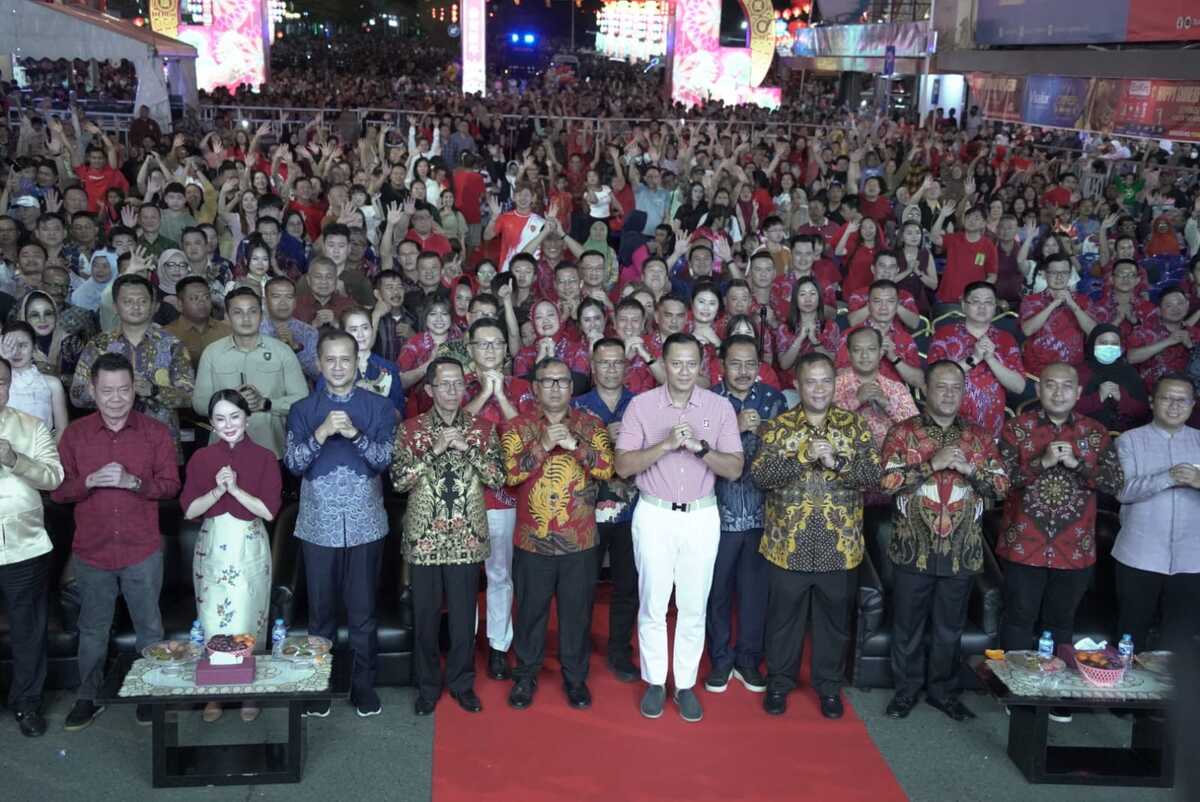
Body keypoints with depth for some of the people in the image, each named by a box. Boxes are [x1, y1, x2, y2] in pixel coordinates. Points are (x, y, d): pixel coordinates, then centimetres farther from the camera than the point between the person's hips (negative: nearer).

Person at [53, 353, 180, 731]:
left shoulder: (156, 433, -3)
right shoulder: (74, 434, 0)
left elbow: (171, 485, -2)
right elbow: (59, 490, 1)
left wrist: (133, 482, -20)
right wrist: (90, 481, -20)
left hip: (142, 551, -1)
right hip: (91, 552, 1)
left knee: (149, 627, 10)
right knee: (92, 629, 14)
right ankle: (87, 699, 27)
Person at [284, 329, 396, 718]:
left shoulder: (378, 407, 3)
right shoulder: (303, 410, 5)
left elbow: (387, 459, -7)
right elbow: (292, 463, -5)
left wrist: (355, 434, -22)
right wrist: (321, 433, -20)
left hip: (365, 523, -1)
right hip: (319, 524, 1)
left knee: (363, 610, 6)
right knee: (320, 611, 8)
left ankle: (364, 685, 18)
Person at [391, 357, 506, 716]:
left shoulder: (482, 428, 4)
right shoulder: (411, 429, 0)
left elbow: (498, 478, -3)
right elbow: (399, 480, -10)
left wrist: (467, 449, -14)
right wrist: (435, 450, -17)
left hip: (467, 537, 1)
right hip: (424, 537, -1)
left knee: (464, 615, 8)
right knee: (425, 616, 8)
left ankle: (462, 682, 26)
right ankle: (427, 685, 24)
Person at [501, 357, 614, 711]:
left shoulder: (591, 425, 3)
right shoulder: (518, 426, 0)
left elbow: (606, 468, -8)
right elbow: (511, 473, -11)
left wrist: (575, 444, -20)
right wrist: (543, 444, -21)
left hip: (579, 541, 1)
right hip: (532, 540, 0)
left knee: (577, 612, 10)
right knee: (531, 611, 11)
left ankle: (575, 677, 26)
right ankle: (525, 676, 27)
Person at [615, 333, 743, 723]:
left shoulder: (720, 406, -2)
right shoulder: (641, 404, -4)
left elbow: (735, 469, -4)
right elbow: (623, 466, -9)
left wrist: (700, 447, -20)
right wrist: (666, 444, -21)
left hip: (701, 516, 1)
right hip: (654, 515, -1)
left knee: (693, 606, 7)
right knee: (653, 603, 6)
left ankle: (685, 684, 21)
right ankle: (655, 682, 22)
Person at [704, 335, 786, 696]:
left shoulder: (773, 398, 4)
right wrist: (734, 428, -24)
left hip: (762, 512, 2)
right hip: (720, 512, -2)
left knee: (756, 589, 11)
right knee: (718, 589, 8)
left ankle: (749, 659, 27)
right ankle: (720, 660, 24)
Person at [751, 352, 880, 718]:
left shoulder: (854, 425, 3)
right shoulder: (777, 426, 0)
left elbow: (873, 474, -6)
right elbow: (761, 474, -12)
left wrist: (836, 463, -21)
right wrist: (803, 457, -23)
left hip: (839, 544, 1)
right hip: (788, 543, -1)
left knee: (834, 617, 13)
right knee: (784, 615, 11)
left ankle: (829, 685, 29)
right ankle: (779, 682, 27)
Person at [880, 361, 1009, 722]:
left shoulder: (979, 437, 8)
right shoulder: (903, 431, -2)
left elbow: (1001, 486, 3)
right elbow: (888, 481, -13)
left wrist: (969, 469, -14)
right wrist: (933, 464, -20)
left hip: (962, 551, 2)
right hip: (913, 548, -2)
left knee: (950, 626, 13)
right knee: (909, 624, 9)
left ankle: (943, 689, 27)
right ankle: (906, 689, 24)